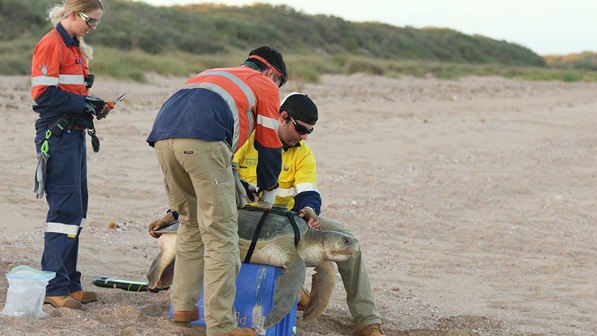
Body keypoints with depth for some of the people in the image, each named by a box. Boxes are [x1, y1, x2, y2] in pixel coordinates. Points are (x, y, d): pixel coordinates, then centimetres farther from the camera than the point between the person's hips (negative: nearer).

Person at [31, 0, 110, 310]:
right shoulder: (51, 45, -10)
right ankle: (54, 288, -8)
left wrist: (90, 104, 6)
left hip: (74, 134, 10)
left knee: (76, 209, 11)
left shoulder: (75, 48, 19)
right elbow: (44, 94, -17)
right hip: (57, 135, -10)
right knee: (65, 209, -11)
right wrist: (83, 103, -16)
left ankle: (69, 283, 16)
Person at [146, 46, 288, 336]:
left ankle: (183, 307, 26)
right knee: (220, 233, -2)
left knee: (191, 224, 23)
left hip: (163, 136, 7)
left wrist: (234, 183, 48)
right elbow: (269, 144, 20)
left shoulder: (214, 73, 41)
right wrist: (268, 191, 35)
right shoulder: (266, 86, 22)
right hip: (202, 139, -7)